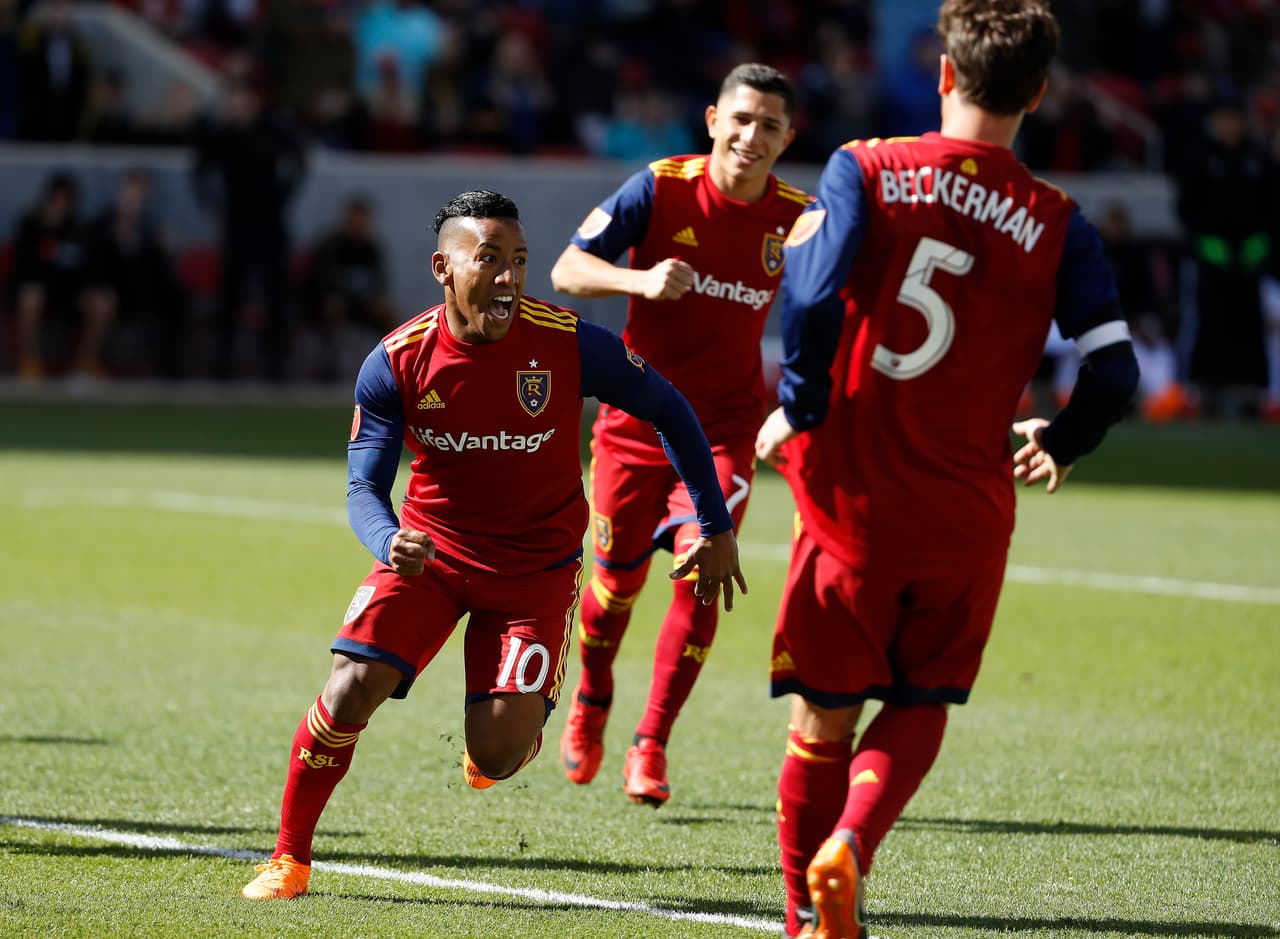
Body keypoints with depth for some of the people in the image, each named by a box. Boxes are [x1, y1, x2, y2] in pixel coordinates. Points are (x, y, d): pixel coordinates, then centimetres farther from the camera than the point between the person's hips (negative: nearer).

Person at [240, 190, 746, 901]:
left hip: (537, 567, -1)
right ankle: (290, 858, 2)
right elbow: (365, 486, -12)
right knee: (350, 692, -18)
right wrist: (392, 544, -36)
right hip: (430, 549, 1)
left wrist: (716, 528, -1)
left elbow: (671, 412, -3)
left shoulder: (570, 344, -17)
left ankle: (517, 722, 29)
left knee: (497, 755, -12)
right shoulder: (397, 362, -14)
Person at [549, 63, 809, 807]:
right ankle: (590, 708, 39)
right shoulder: (662, 189, -12)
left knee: (701, 572, -17)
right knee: (618, 582, 9)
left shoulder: (796, 219, -9)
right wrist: (641, 280, -31)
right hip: (636, 420, 0)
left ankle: (652, 746, -6)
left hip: (724, 429, 0)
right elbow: (567, 270, -13)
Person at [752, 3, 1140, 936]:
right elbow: (1115, 371, -6)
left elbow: (814, 290, -20)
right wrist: (1058, 445, 15)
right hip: (964, 517, 0)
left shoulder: (865, 171, -4)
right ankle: (849, 844, -9)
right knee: (919, 707, 18)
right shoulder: (1057, 223, -2)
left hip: (850, 499, 0)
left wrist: (799, 408, -5)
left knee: (823, 718, 13)